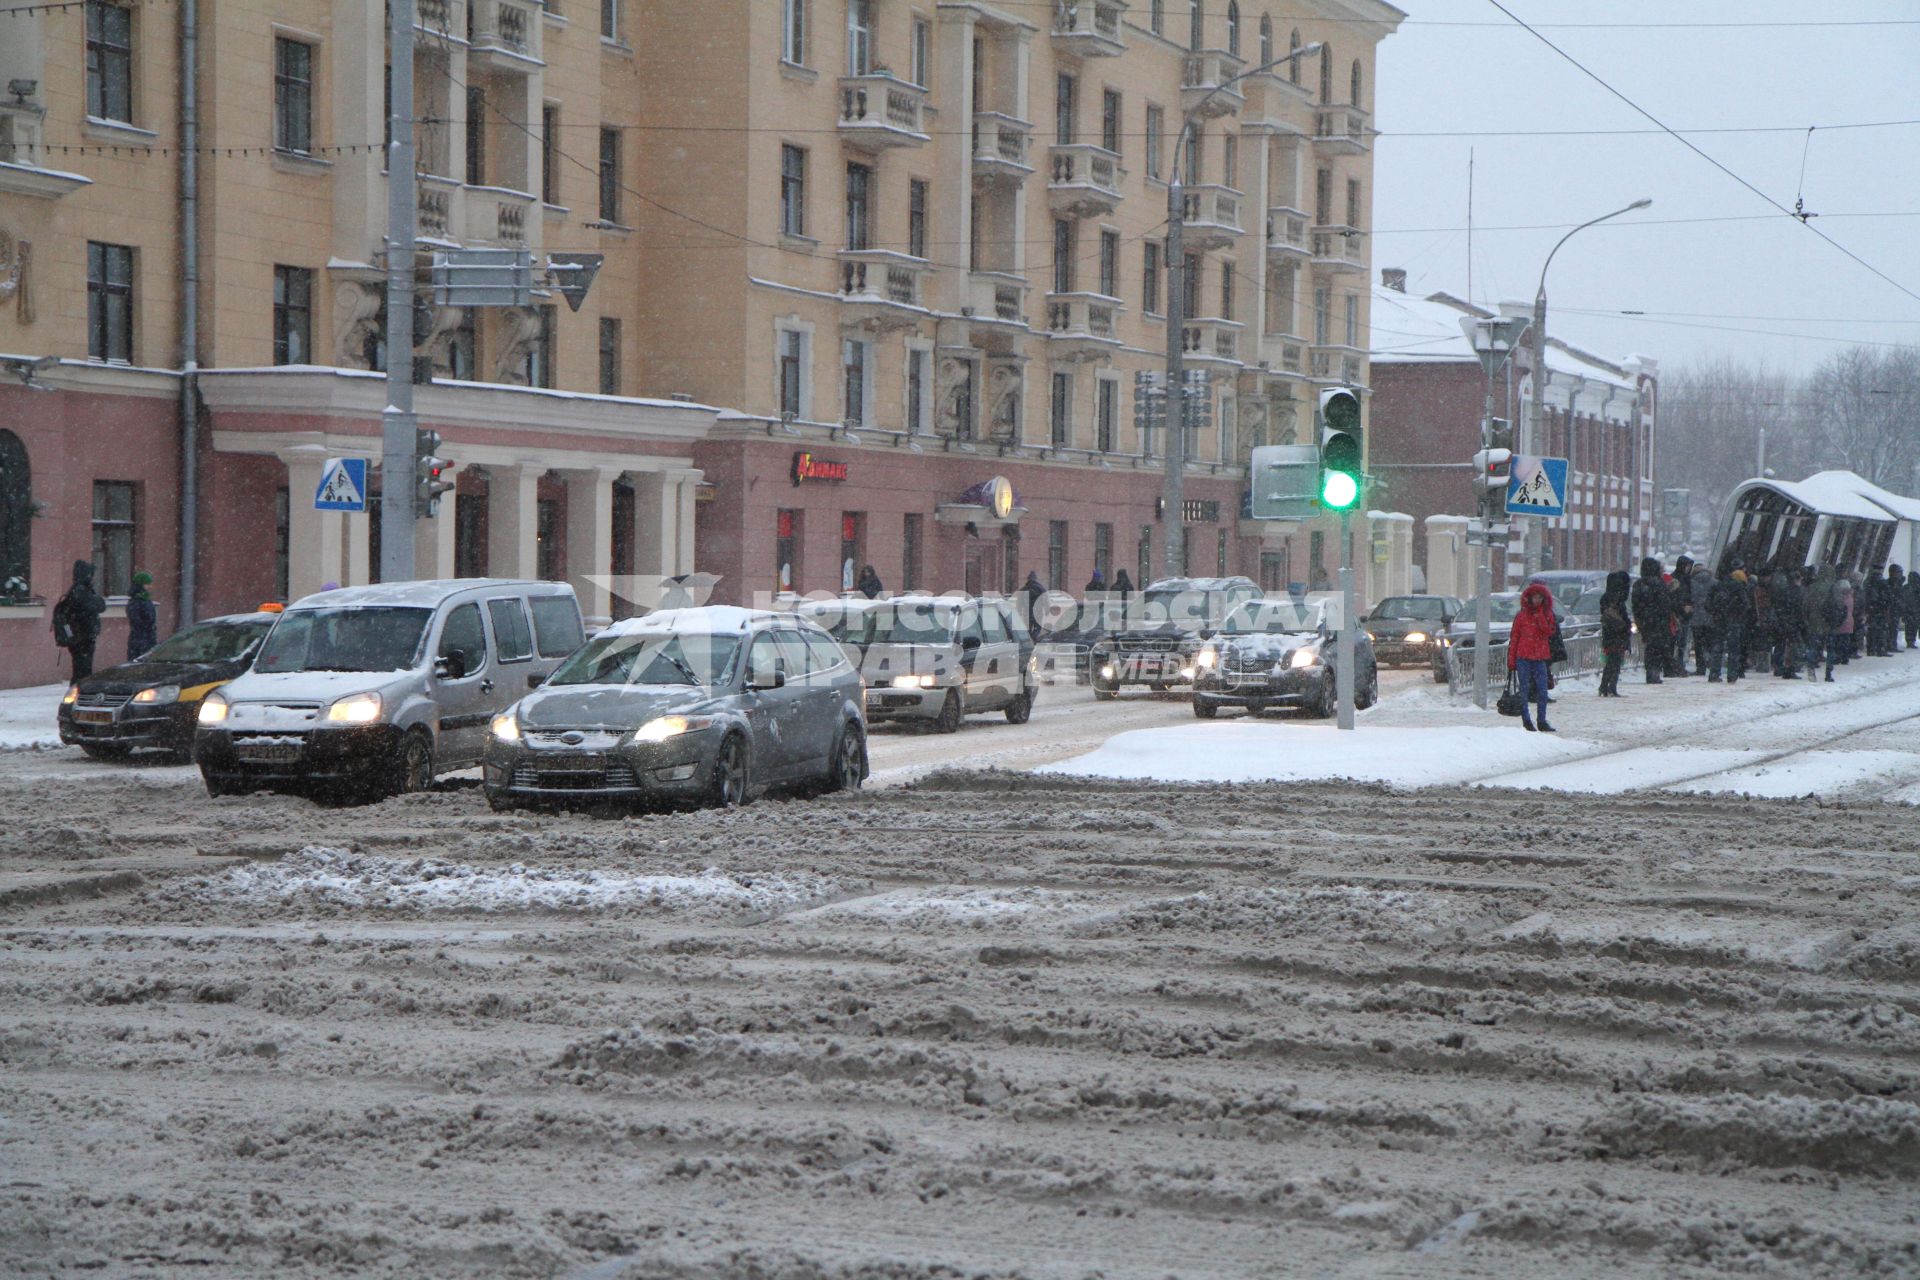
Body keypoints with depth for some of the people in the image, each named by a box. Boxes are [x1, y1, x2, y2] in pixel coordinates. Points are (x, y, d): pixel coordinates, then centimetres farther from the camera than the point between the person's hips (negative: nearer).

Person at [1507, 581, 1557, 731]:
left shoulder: (1547, 615, 9)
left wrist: (1539, 615, -11)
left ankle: (1542, 721, 4)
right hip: (1523, 657, -2)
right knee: (1524, 690, 1)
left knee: (1542, 691, -2)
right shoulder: (1522, 616, 2)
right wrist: (1511, 660, -3)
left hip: (1540, 658, 2)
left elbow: (1548, 631, -9)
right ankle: (1526, 720, 7)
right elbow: (1514, 638, 2)